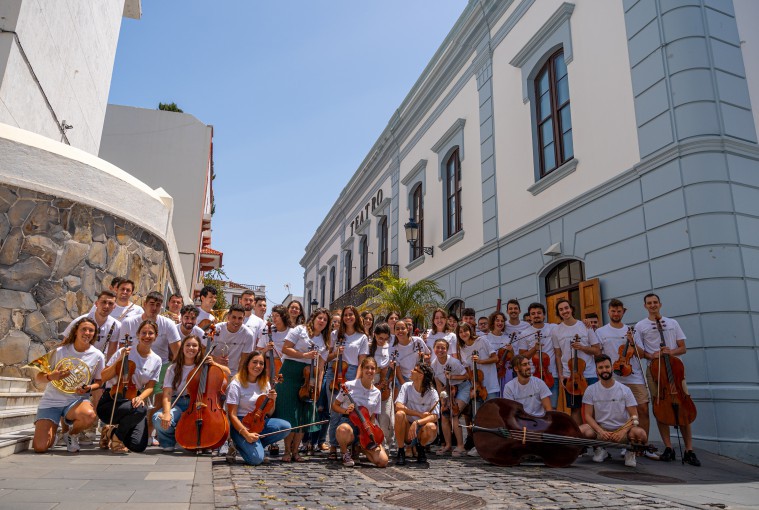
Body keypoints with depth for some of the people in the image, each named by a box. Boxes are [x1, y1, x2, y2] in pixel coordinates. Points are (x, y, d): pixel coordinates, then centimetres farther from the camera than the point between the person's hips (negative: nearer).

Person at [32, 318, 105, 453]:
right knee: (40, 447, -17)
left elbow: (99, 381, 7)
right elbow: (37, 379, -2)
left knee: (90, 416, -36)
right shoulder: (60, 351, -6)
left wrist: (89, 388, -15)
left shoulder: (97, 356, -4)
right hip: (51, 401, 0)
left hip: (77, 400, 0)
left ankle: (70, 432, 1)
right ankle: (53, 428, 21)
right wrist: (50, 377, -25)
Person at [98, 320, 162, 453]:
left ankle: (114, 431, 16)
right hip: (111, 401, -3)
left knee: (138, 446, -16)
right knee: (141, 409, -37)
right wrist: (119, 360, -16)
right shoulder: (124, 352, -4)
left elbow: (149, 387, 6)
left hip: (133, 401, 4)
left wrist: (140, 397, -15)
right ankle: (116, 435, -6)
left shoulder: (156, 361, 5)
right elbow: (104, 377, -4)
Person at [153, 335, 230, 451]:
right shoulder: (173, 369, 2)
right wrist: (167, 413, -25)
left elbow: (227, 373, 3)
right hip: (179, 404, 0)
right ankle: (169, 442, 5)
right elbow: (167, 394, -8)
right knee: (158, 419, -30)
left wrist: (214, 364, -14)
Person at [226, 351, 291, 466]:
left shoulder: (265, 384, 6)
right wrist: (246, 434, -25)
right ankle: (239, 445, 7)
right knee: (256, 458, -26)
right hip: (241, 424, -6)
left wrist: (272, 401, -11)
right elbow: (232, 415, -14)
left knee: (285, 427, -22)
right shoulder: (236, 384, -11)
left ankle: (256, 444, -1)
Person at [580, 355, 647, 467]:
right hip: (600, 429, 1)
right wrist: (600, 431, -20)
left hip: (622, 429, -1)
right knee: (581, 431, -32)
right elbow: (588, 416, -3)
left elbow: (634, 416, -4)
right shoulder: (591, 390, -3)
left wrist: (623, 431, -22)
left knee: (641, 434, -34)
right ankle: (599, 449, 4)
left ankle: (631, 452, 5)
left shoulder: (624, 390, -4)